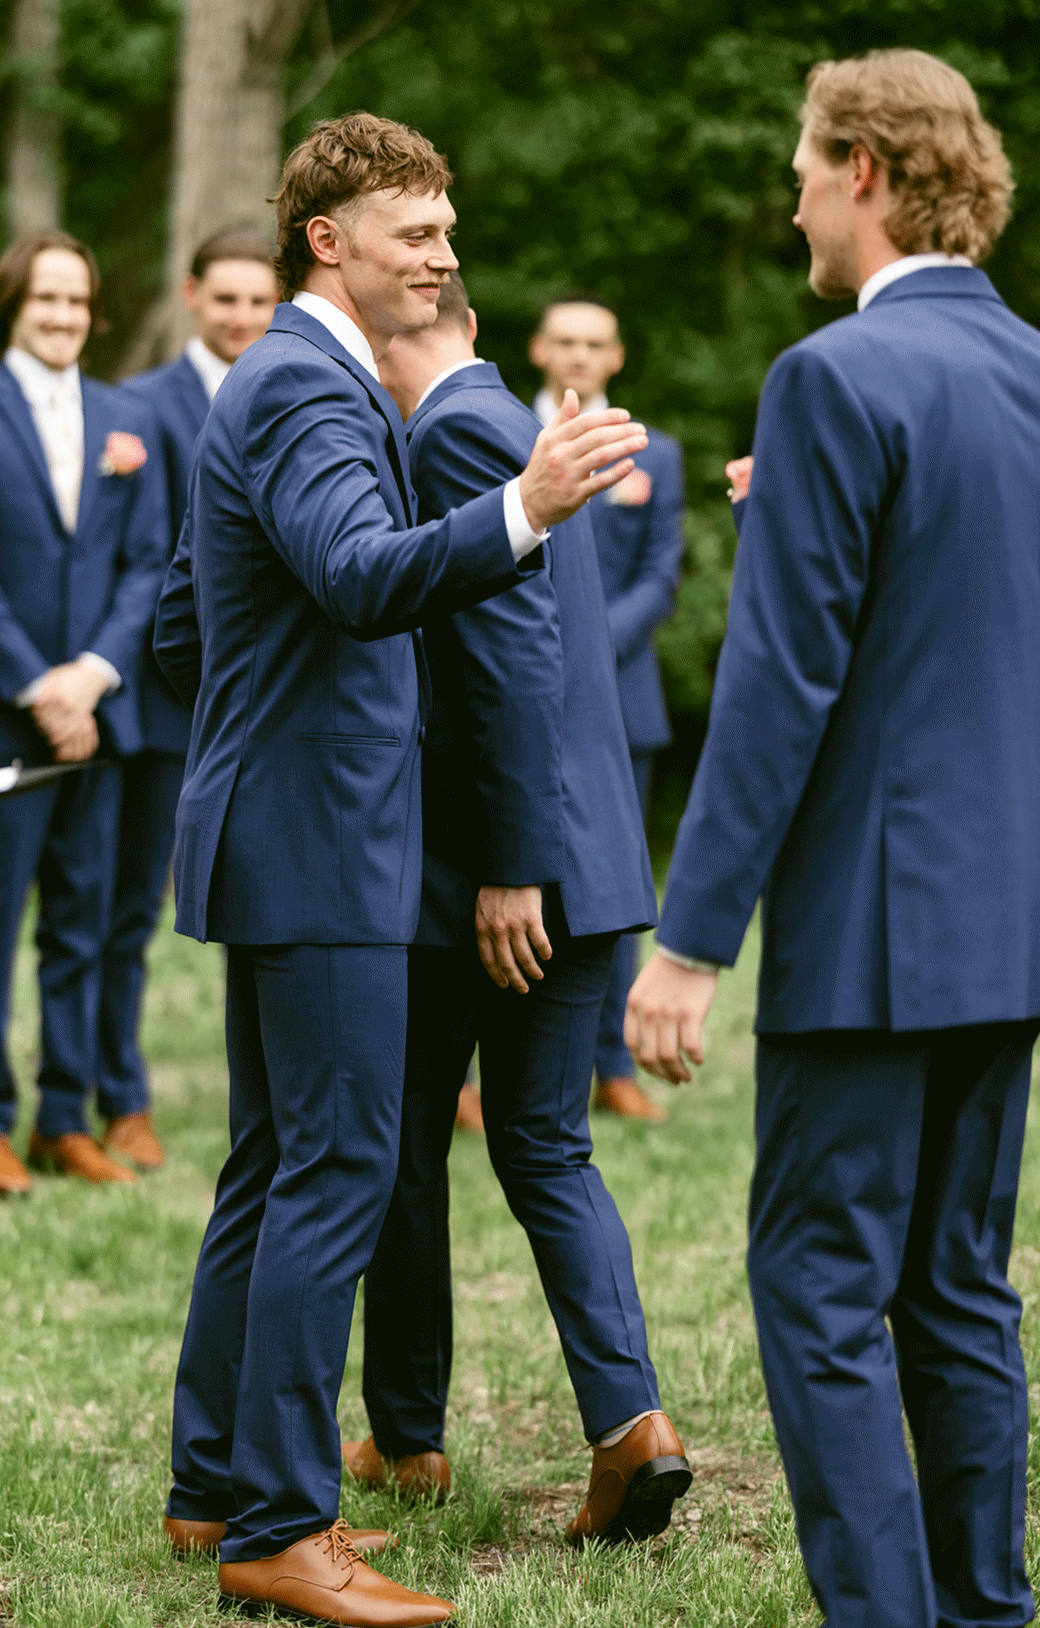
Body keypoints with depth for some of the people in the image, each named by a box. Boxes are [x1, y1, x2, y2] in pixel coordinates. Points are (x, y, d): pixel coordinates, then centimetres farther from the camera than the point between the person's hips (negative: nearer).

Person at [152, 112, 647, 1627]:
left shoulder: (276, 384, 18)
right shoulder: (307, 390, -15)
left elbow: (180, 632, 24)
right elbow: (364, 577, -35)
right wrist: (521, 511, -49)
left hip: (277, 833, 11)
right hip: (317, 841, -11)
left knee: (278, 1168, 15)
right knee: (340, 1171, -10)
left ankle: (219, 1485, 22)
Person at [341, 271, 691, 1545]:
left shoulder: (454, 436, -14)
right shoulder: (516, 426, 16)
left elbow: (515, 657, -22)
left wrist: (506, 869, -22)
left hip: (478, 867, -9)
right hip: (581, 858, 9)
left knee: (406, 1146, 7)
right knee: (546, 1152, 9)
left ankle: (405, 1434, 19)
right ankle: (628, 1418, -5)